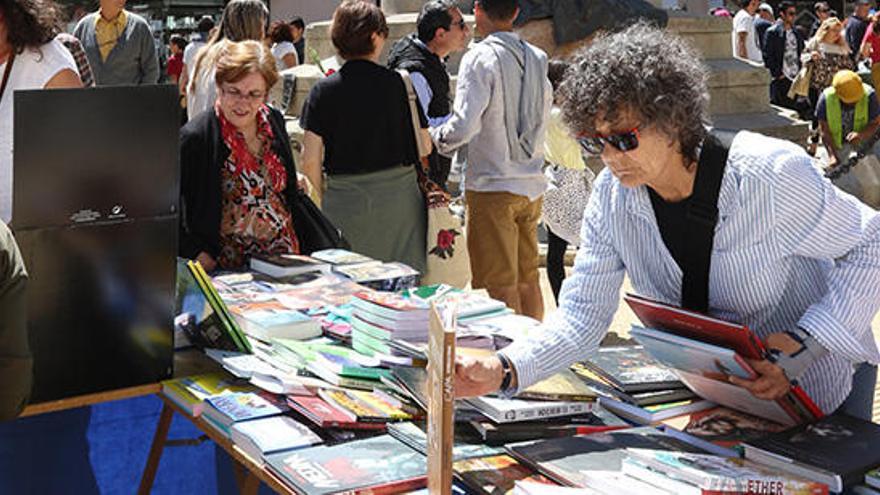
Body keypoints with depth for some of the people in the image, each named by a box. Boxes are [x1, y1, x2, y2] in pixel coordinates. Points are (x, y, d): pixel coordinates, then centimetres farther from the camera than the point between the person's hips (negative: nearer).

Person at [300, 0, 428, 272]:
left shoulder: (323, 91, -2)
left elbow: (311, 162, -4)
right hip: (399, 197, 0)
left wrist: (318, 206, 10)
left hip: (344, 199, 0)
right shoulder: (401, 83, -3)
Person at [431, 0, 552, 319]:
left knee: (501, 287, -2)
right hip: (532, 185, 7)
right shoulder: (537, 58, 9)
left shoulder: (481, 57, -12)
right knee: (528, 280, 16)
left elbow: (464, 124, -20)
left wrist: (437, 138, -2)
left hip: (492, 187, -7)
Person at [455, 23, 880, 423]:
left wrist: (807, 345, -31)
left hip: (822, 387, -4)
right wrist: (505, 370, -32)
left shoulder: (770, 176, -30)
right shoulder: (612, 197, -16)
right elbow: (583, 316, -14)